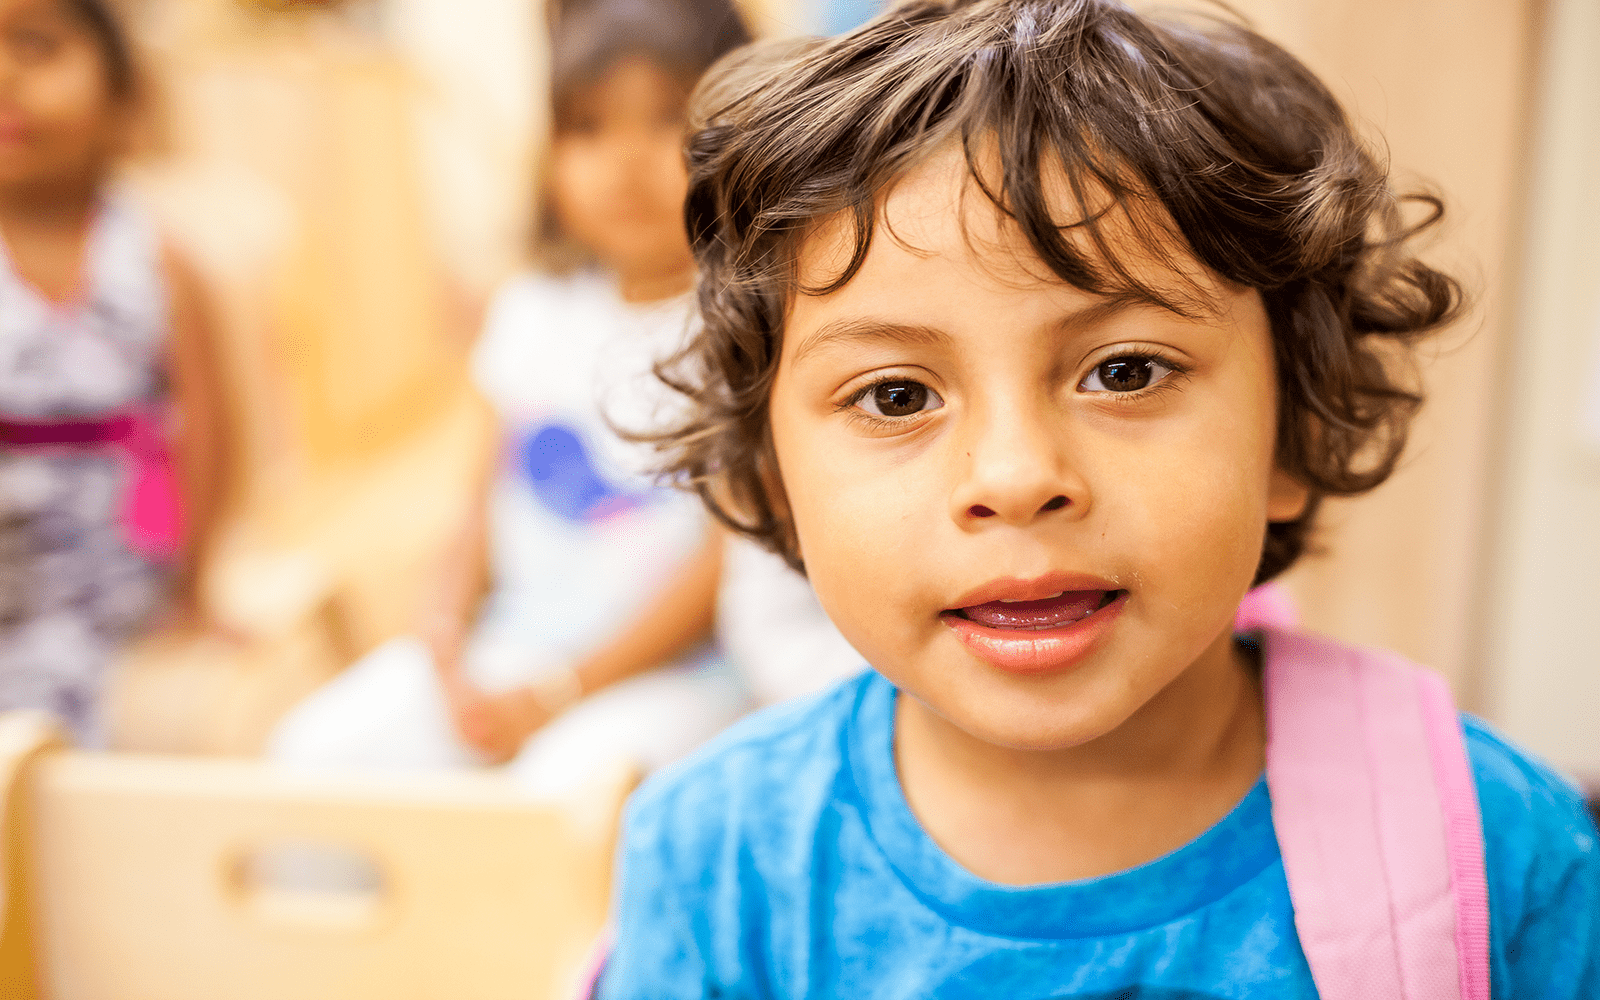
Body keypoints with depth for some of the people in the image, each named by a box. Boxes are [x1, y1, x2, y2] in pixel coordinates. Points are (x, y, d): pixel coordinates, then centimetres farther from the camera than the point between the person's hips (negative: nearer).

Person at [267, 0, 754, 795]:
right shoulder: (535, 309, 9)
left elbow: (730, 559, -13)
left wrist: (564, 689, -14)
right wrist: (448, 617, -2)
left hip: (672, 661, -5)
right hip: (513, 636, 6)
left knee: (566, 784, -32)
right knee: (313, 749, -6)